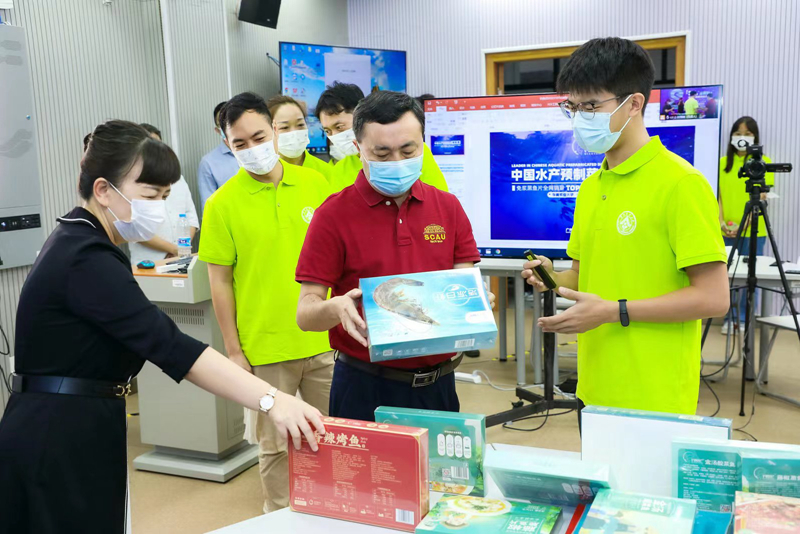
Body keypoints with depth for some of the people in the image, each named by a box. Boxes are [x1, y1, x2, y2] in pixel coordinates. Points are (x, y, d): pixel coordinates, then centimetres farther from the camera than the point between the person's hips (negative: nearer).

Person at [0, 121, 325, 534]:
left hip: (65, 431, 10)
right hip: (62, 441, -10)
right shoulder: (87, 262, -23)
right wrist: (271, 401, -36)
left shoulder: (77, 241, 9)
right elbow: (168, 345, -32)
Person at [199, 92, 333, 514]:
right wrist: (234, 350, -5)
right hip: (265, 348, -3)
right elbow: (220, 282, -4)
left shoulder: (314, 183, 1)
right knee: (275, 444, 11)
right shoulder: (222, 203, -7)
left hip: (323, 339, 3)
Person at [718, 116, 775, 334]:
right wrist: (722, 222, -7)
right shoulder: (723, 162, 8)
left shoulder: (763, 162, -1)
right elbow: (718, 195, 7)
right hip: (727, 231, 2)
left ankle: (744, 319, 15)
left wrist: (743, 224, -16)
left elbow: (762, 197, -7)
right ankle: (729, 318, 17)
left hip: (753, 231, -2)